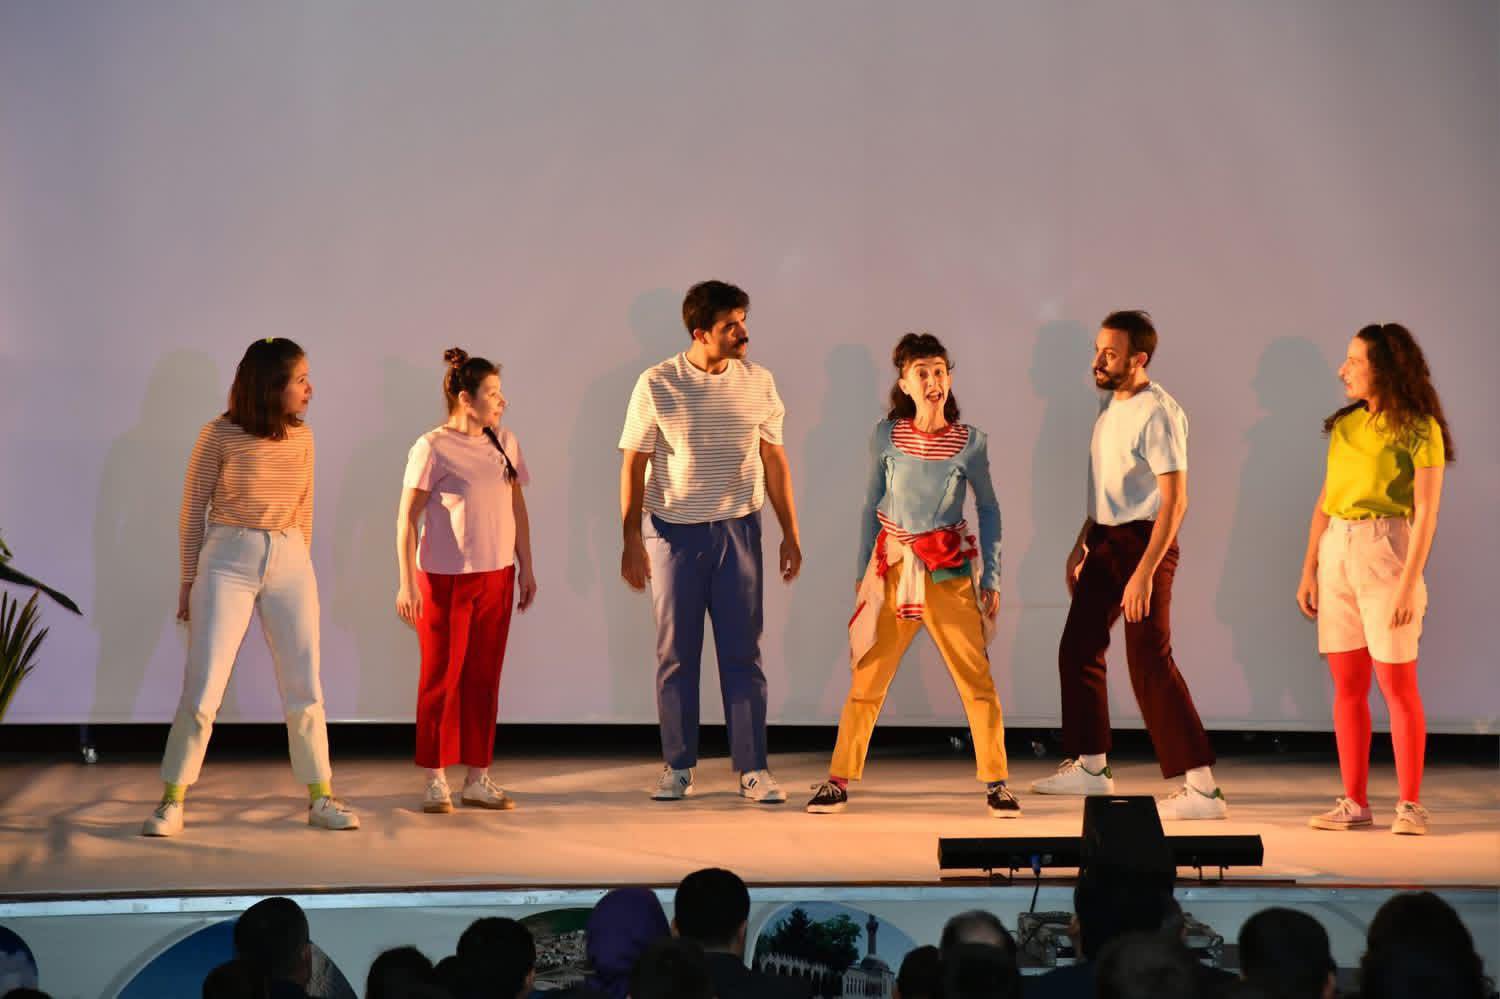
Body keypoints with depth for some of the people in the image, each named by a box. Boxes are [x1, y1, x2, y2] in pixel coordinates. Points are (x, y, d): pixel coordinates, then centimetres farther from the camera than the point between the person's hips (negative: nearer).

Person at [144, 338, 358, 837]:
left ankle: (320, 799, 17)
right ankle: (171, 802, 6)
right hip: (228, 562, -4)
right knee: (202, 688, -3)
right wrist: (189, 580, 0)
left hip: (290, 563, 4)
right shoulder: (220, 434, -7)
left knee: (305, 688, 7)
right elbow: (193, 510, -1)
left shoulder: (301, 436, 5)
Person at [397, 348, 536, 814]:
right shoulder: (432, 448, -9)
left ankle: (477, 779, 16)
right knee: (441, 679, 2)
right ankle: (435, 781, 11)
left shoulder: (504, 442, 7)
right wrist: (407, 583, -13)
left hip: (495, 578, 5)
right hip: (444, 578, -5)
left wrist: (526, 567, 13)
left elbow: (517, 508, 15)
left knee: (484, 679, 9)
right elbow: (407, 518, -9)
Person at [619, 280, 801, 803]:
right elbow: (633, 466, -1)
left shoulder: (758, 383, 1)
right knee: (676, 655, 5)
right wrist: (632, 539, -5)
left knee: (742, 653, 2)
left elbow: (774, 460, 8)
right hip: (673, 530, -1)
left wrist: (790, 533, 7)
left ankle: (752, 769, 8)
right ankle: (678, 768, 15)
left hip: (738, 529, 2)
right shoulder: (657, 385, -6)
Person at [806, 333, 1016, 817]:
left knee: (976, 677, -2)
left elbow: (988, 509, 7)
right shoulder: (886, 436, 0)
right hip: (892, 567, 1)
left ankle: (996, 783, 10)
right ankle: (839, 780, 12)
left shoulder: (970, 441, -2)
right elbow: (872, 505, 9)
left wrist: (991, 577, 4)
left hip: (949, 570, -1)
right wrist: (862, 571, 9)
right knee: (867, 678, 3)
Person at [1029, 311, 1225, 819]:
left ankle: (1202, 788, -10)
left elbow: (1174, 501, -23)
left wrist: (1144, 573, -28)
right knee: (1078, 649, 16)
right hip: (1106, 540, 9)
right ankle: (1090, 767, 31)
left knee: (1150, 662, -12)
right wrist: (1082, 543, 21)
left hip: (1144, 541, -9)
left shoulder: (1157, 414, -18)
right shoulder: (1109, 403, 11)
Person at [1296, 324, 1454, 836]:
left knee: (1397, 684, -3)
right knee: (1347, 685, 6)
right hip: (1336, 553, 6)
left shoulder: (1419, 429, -6)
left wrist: (1409, 582, -16)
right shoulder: (1344, 425, 12)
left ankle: (1410, 804, 5)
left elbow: (1426, 512, -10)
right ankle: (1354, 803, 10)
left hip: (1386, 551, -6)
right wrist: (1309, 570, 10)